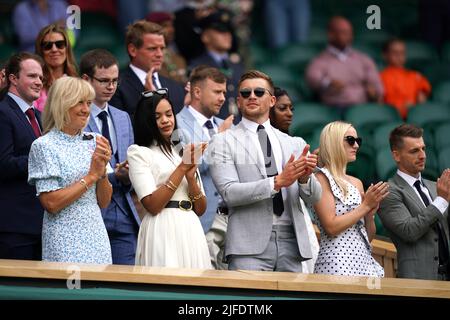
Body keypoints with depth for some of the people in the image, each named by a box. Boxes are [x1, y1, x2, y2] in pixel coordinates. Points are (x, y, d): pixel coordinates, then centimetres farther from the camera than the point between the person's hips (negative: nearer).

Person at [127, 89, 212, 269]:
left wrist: (191, 176, -4)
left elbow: (200, 209, 12)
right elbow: (152, 205, -11)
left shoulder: (184, 152, 19)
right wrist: (182, 168, -10)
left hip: (191, 230, 5)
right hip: (163, 231, -5)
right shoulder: (139, 152, 2)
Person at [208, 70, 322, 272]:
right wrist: (277, 182, -17)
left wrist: (304, 178, -13)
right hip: (250, 244, -3)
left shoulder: (294, 144, 16)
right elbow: (229, 192, -8)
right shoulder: (223, 142, 5)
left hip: (291, 242, 4)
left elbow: (314, 198, 10)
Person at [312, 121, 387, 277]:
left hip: (364, 261, 7)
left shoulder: (357, 183, 16)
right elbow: (331, 227, -14)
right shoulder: (322, 178, -3)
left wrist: (370, 213, -2)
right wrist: (366, 205, -10)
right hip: (337, 263, -7)